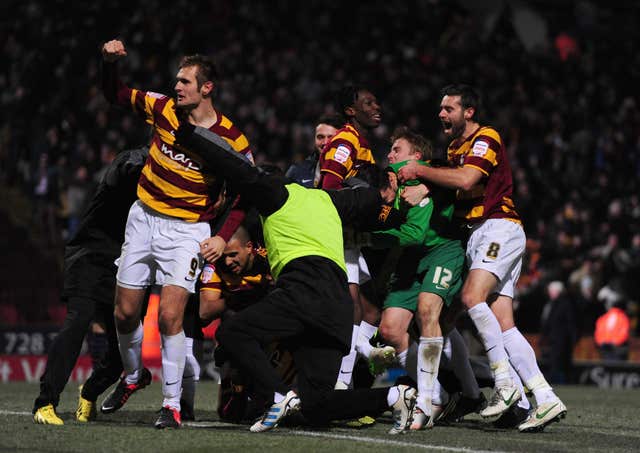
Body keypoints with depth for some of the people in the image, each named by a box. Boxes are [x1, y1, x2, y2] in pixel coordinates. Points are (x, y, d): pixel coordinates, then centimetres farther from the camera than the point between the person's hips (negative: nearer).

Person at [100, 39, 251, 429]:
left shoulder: (232, 140, -14)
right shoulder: (163, 108, -4)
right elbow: (116, 94, 10)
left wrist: (223, 237, -14)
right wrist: (111, 62, -9)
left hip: (187, 230, -4)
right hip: (144, 218, 4)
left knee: (170, 316, -18)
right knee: (125, 314, 7)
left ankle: (173, 404, -7)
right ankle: (133, 376, 35)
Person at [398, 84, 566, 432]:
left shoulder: (486, 138, -5)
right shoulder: (455, 148, 23)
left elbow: (466, 179, -20)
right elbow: (448, 185, 17)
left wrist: (420, 171, -11)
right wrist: (421, 189, -4)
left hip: (499, 228, -9)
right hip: (477, 235, 9)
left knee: (472, 296, -26)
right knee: (503, 325, -3)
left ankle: (505, 382, -26)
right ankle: (545, 399, -8)